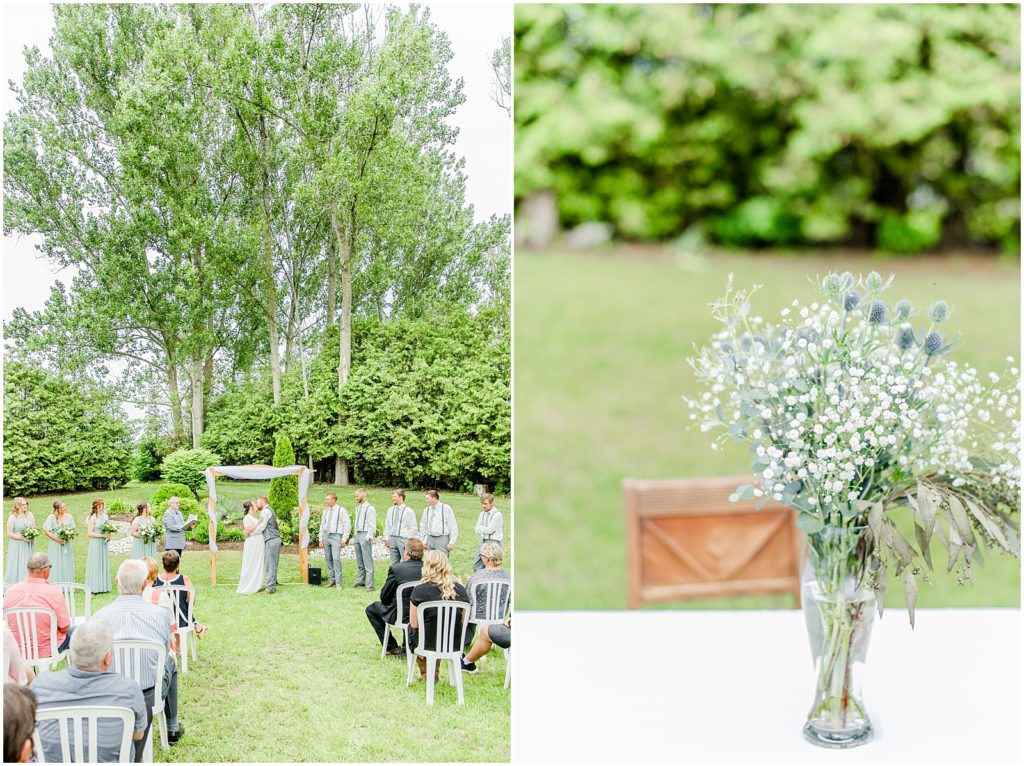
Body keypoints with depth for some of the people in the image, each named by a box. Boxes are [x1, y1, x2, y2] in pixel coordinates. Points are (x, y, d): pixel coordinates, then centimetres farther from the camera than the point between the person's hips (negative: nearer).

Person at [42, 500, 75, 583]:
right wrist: (57, 539, -16)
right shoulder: (51, 517, -8)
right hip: (55, 545, -3)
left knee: (67, 566, 5)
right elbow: (47, 531, -8)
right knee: (56, 567, -2)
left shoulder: (69, 516, 2)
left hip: (66, 545, 3)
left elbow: (72, 529, 8)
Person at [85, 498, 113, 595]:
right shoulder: (93, 518, -12)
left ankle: (103, 586, 15)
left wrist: (108, 535, -1)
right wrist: (102, 535, -18)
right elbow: (89, 533, -15)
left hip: (104, 544, 6)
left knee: (104, 564, 9)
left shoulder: (105, 516, 7)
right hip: (95, 543, -6)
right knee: (95, 564, -2)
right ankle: (94, 588, 3)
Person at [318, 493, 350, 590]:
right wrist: (321, 539, 10)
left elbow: (347, 525, -5)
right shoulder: (326, 511, 13)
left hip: (336, 536, -6)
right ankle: (331, 580, 14)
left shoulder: (341, 511, -4)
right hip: (326, 536, 6)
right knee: (328, 559, 5)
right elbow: (322, 525, 17)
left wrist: (344, 539, -10)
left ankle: (338, 583, -11)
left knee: (336, 559, -14)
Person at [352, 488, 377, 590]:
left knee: (367, 561, -9)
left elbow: (372, 526, -12)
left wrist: (367, 538, -16)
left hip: (365, 536, -8)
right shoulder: (358, 508, 14)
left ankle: (369, 585, -9)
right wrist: (354, 536, 17)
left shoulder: (370, 509, -10)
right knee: (359, 561, 14)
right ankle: (360, 581, 22)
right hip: (357, 535, 8)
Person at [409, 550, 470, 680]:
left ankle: (425, 673, 37)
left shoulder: (419, 591, -17)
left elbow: (414, 624, -8)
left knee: (411, 629, 30)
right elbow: (463, 622, 2)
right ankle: (434, 673, 40)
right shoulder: (460, 590, -7)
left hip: (428, 644, -3)